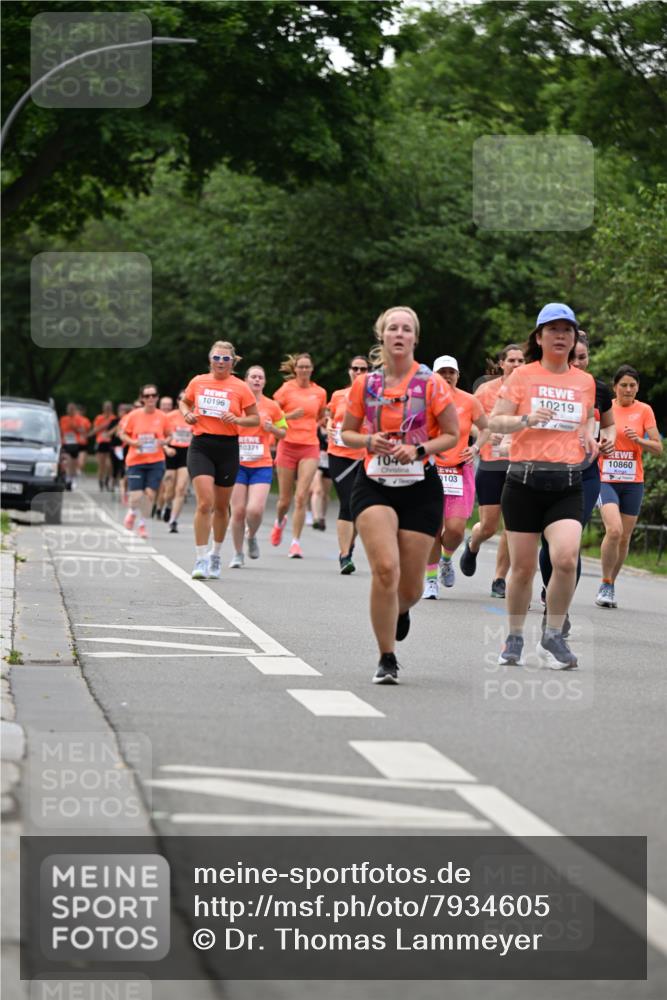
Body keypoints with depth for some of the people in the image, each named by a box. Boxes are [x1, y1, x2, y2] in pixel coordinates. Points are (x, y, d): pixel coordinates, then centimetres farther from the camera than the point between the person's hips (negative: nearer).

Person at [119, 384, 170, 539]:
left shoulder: (162, 417, 2)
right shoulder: (134, 416, -3)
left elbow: (168, 436, 15)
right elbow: (122, 434, 5)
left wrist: (164, 441, -7)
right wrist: (132, 442, -13)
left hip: (156, 462, 1)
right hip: (135, 461, -1)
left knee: (150, 493, -8)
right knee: (136, 496, -7)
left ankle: (142, 524, 12)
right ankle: (132, 512, 29)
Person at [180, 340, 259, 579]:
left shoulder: (240, 388, 0)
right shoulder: (198, 382, 5)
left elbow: (255, 418, 5)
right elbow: (184, 402, 23)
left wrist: (237, 419, -14)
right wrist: (187, 414, 2)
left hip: (228, 447, 1)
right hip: (201, 446, 0)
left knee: (221, 506, 12)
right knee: (205, 503, -15)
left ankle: (216, 555, 32)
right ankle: (201, 560, -12)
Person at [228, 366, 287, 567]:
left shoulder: (272, 406, 5)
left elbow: (282, 433, 17)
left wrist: (272, 428, -4)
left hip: (262, 465, 0)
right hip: (238, 464, 0)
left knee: (255, 510, -15)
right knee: (238, 511, -3)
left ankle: (251, 536, 18)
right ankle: (238, 554, 15)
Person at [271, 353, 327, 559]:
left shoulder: (320, 392, 6)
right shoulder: (286, 389, -2)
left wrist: (312, 427, 7)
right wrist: (289, 416, -17)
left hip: (310, 448, 1)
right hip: (288, 446, -1)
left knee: (301, 497, -12)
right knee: (285, 499, 6)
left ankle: (295, 542, -7)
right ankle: (280, 521, 40)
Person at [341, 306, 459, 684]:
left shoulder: (432, 384, -3)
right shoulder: (365, 384, 2)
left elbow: (452, 435, 1)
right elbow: (347, 432, 13)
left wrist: (419, 450, -15)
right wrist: (369, 441, -9)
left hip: (420, 487, 0)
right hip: (374, 485, 0)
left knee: (410, 587, 3)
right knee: (385, 569, -19)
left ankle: (400, 610, 44)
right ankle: (387, 660, -8)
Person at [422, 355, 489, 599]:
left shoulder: (469, 401, 1)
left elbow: (485, 428, 14)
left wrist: (476, 448, -2)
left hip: (460, 471, 0)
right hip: (430, 470, 0)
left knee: (456, 528, -9)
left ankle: (446, 559, 25)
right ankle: (431, 580, 10)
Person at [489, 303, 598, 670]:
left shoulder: (585, 381, 11)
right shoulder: (522, 376, 2)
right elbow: (494, 422, -1)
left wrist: (590, 436, 6)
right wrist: (526, 419, -19)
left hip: (568, 485, 2)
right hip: (524, 483, -1)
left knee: (566, 558, -19)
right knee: (523, 567, 3)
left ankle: (552, 637, -2)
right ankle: (514, 638, 24)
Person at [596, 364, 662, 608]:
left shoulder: (644, 411, 3)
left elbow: (658, 448, 2)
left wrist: (638, 440, -16)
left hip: (633, 482, 2)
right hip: (606, 479, -2)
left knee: (624, 538, 5)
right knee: (614, 530, -21)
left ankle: (610, 584, 23)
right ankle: (605, 585, -8)